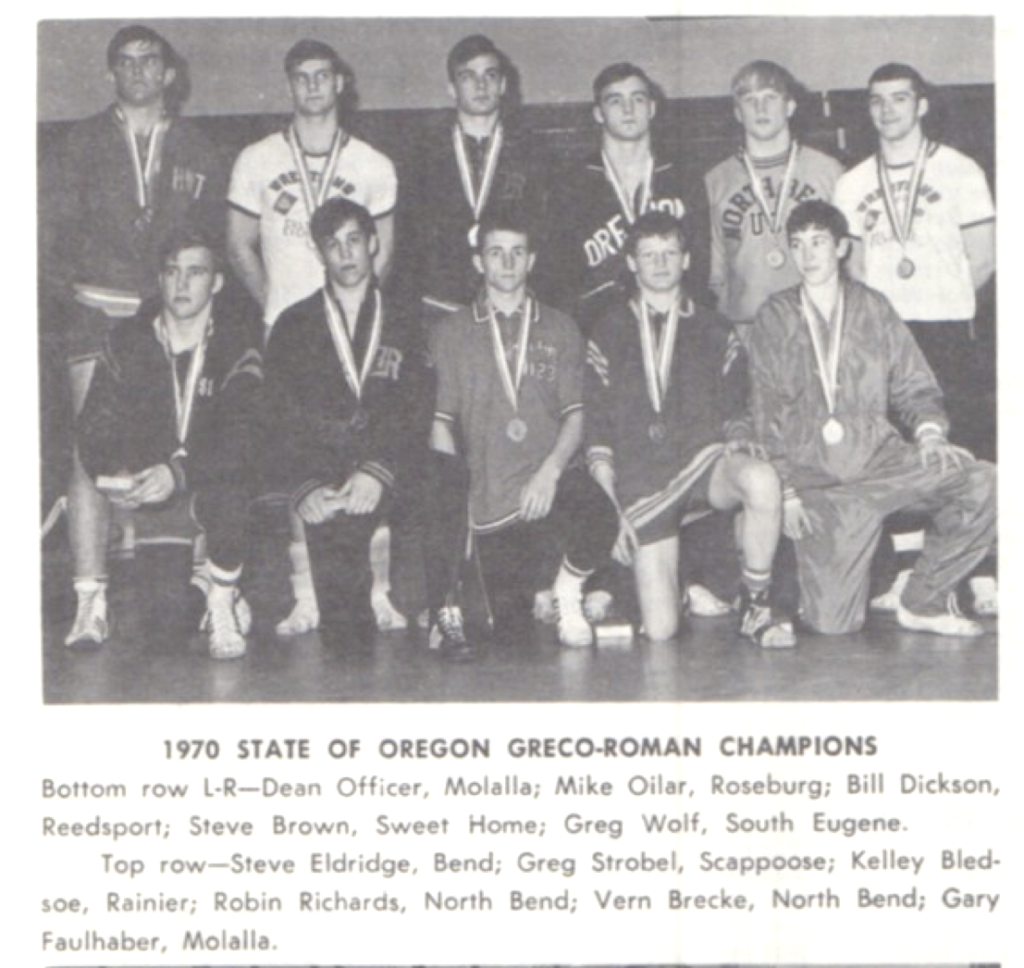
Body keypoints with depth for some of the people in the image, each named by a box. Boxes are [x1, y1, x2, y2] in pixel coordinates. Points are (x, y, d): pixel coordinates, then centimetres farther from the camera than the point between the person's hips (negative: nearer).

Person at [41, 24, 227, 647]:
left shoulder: (197, 151, 12)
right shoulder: (84, 143, 11)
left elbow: (218, 234, 13)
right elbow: (49, 222, 9)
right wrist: (62, 289, -2)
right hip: (97, 315, 0)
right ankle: (91, 602, -11)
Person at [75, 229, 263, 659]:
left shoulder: (240, 339, -10)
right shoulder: (128, 341, 1)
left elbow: (243, 436, -20)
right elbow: (95, 426, 0)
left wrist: (179, 471, -36)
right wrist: (111, 473, -24)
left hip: (213, 479, -3)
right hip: (140, 477, 4)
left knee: (225, 493, -36)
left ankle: (223, 605, -14)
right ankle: (93, 603, -1)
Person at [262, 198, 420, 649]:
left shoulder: (404, 325, 16)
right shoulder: (294, 325, 16)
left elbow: (415, 413, 4)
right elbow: (278, 418, 3)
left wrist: (378, 471, -16)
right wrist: (304, 487, -14)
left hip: (383, 480, 1)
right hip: (314, 473, 0)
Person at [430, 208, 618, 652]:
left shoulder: (560, 330, 13)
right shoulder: (450, 333, 10)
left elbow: (575, 414, 6)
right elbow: (440, 424, 5)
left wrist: (551, 470, -13)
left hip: (551, 477, 1)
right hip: (487, 495, 0)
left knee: (599, 520, -34)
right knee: (506, 625, -8)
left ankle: (567, 588, -1)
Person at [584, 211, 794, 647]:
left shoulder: (714, 332, 15)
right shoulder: (608, 334, 11)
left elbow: (735, 414, 14)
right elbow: (596, 432, 9)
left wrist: (738, 451, -9)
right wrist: (612, 508, 1)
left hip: (704, 460, 1)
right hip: (641, 484, 0)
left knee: (762, 480, -38)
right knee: (660, 630, -10)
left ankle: (755, 603, -17)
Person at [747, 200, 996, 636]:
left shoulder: (873, 309, 11)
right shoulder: (774, 319, 8)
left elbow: (915, 387, 12)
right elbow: (767, 414, 7)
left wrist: (929, 430, -10)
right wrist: (787, 491, -2)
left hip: (880, 457, 2)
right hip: (816, 476, -2)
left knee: (982, 484, -25)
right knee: (833, 621, -14)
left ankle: (921, 601, -7)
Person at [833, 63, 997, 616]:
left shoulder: (957, 171, 4)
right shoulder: (852, 185, 12)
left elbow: (983, 260, 3)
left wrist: (936, 299, 3)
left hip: (947, 329, -3)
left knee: (968, 451, -8)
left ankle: (982, 579, -6)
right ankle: (908, 575, 6)